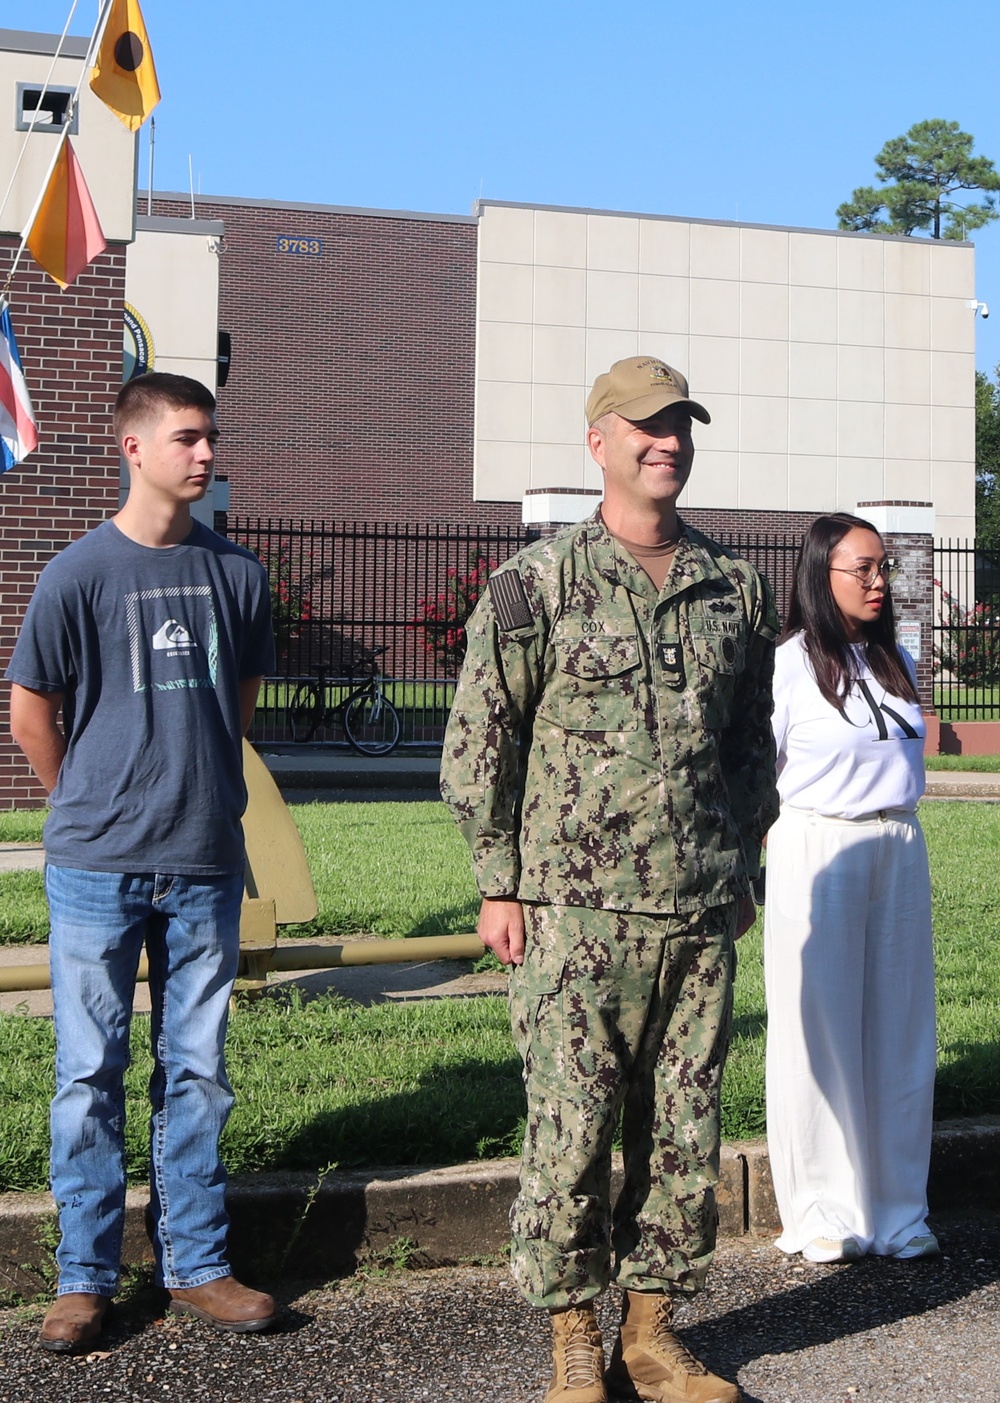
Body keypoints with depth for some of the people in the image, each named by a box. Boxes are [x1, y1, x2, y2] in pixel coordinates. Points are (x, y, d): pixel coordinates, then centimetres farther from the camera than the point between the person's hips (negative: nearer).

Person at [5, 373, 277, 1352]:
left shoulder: (236, 573, 4)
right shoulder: (79, 574, -6)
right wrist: (91, 811, 9)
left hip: (205, 866, 3)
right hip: (98, 869, -3)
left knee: (196, 1074, 11)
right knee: (90, 1076, 6)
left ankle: (195, 1264, 22)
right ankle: (84, 1277, 18)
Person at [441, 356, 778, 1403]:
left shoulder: (736, 590, 10)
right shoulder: (536, 584, -3)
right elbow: (476, 744, -2)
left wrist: (740, 871, 15)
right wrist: (501, 885, -4)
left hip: (700, 921, 4)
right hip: (575, 918, -4)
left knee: (683, 1131, 10)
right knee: (571, 1132, 2)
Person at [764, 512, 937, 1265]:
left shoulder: (897, 661, 10)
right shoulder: (790, 665, -8)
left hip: (901, 850, 5)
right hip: (816, 852, -5)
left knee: (899, 1028, 8)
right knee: (820, 1030, 1)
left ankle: (898, 1208, 19)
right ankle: (824, 1214, 12)